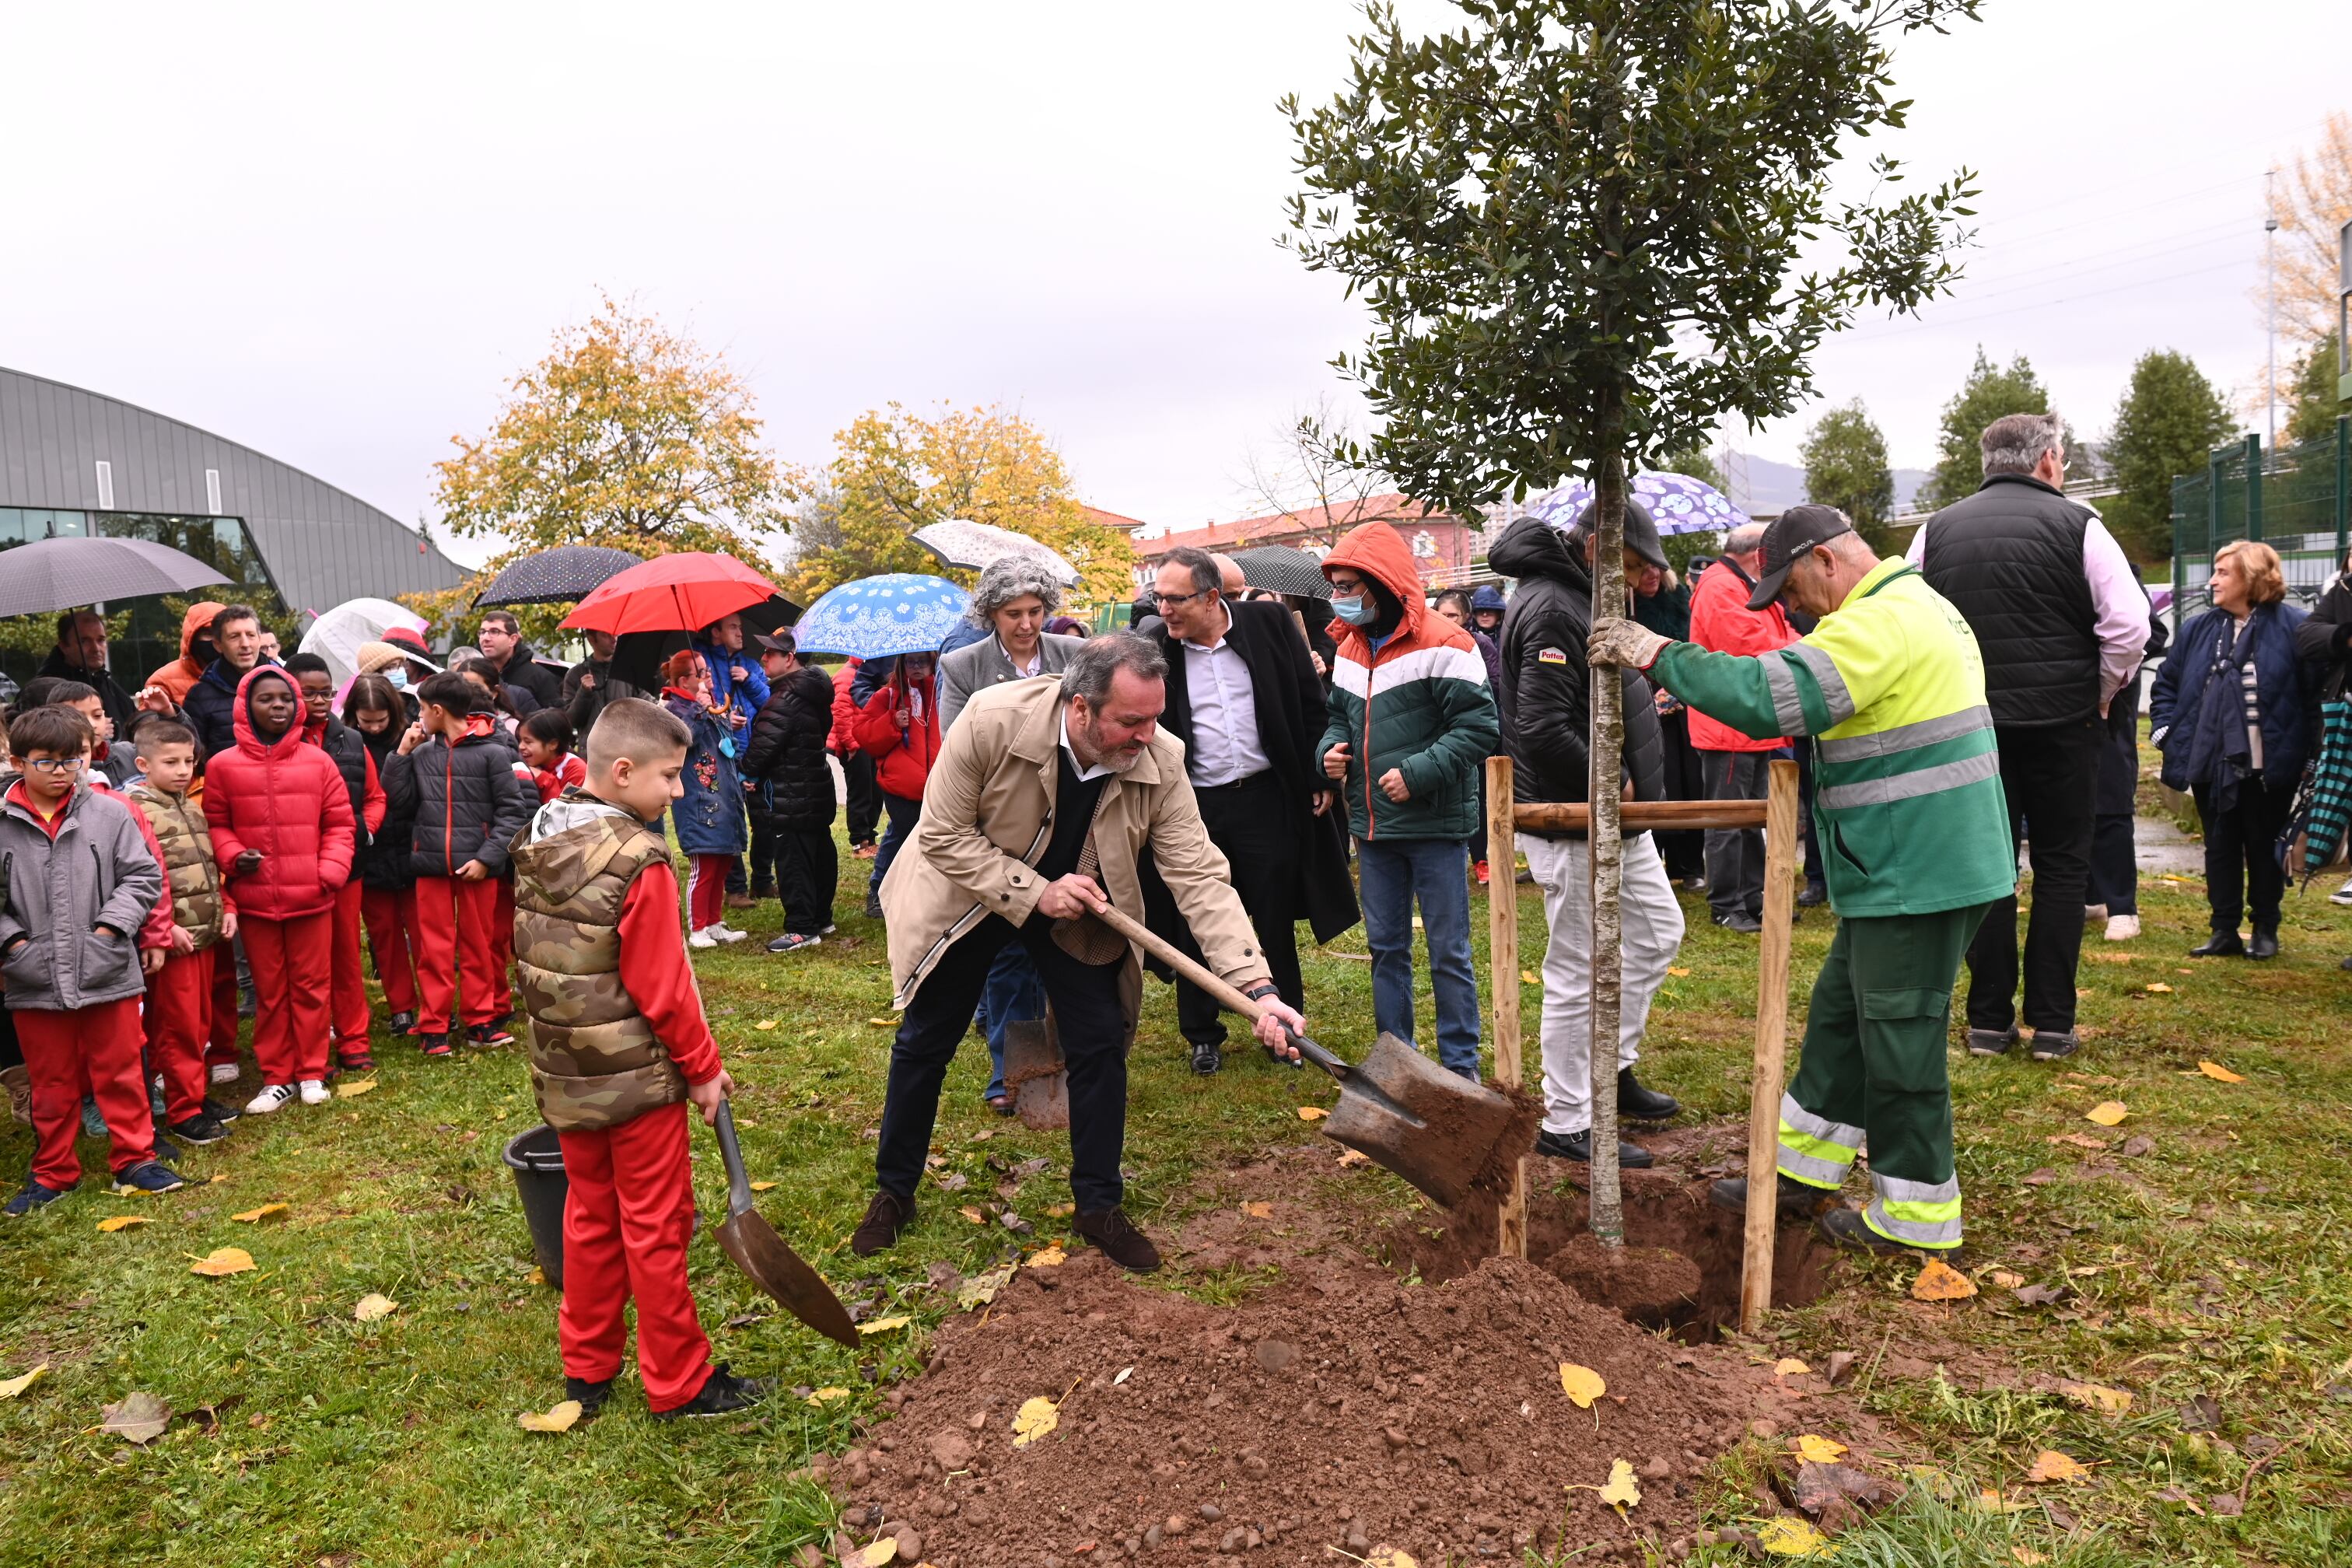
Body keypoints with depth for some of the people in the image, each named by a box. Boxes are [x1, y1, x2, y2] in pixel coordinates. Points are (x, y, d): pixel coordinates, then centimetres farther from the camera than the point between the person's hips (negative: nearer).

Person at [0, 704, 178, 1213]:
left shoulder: (110, 813, -3)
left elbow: (144, 876, -1)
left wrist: (110, 926, -10)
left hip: (109, 973, -1)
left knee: (121, 1074, 10)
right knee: (50, 1085, 15)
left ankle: (134, 1160, 23)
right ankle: (52, 1173, 29)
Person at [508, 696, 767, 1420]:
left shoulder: (535, 843, 1)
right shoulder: (638, 863, -23)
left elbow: (538, 961, 10)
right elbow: (663, 989, -20)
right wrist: (704, 1067, -8)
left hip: (566, 1076, 7)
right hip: (638, 1077, -7)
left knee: (589, 1218, 20)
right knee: (656, 1228, 5)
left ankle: (587, 1367, 33)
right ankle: (678, 1383, 18)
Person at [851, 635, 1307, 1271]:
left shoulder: (1159, 760, -27)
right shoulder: (992, 720, -34)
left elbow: (1200, 874, -27)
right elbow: (942, 835, -23)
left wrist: (1258, 986, -35)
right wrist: (1034, 892, -31)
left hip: (1079, 910, 2)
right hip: (971, 896, -1)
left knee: (1101, 1046, -2)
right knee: (923, 1043, 10)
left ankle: (1098, 1205, 19)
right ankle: (893, 1192, 32)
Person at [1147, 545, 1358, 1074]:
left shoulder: (1268, 623, -5)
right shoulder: (1155, 648, -3)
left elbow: (1311, 703, 1)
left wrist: (1321, 779, -2)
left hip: (1267, 798, -1)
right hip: (1195, 808, 1)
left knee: (1275, 921, 10)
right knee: (1195, 927, 9)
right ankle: (1202, 1035, 25)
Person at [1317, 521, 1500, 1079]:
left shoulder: (1442, 644, -13)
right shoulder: (1349, 649, 10)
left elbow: (1479, 726, -16)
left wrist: (1417, 773, -22)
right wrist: (1330, 749, 0)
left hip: (1434, 825, -7)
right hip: (1373, 825, 7)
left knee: (1449, 953, 3)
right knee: (1386, 947, 15)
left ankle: (1461, 1067, 16)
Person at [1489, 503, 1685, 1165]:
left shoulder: (1583, 598, 14)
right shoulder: (1551, 610, -21)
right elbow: (1543, 730, -29)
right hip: (1570, 826, -11)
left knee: (1658, 932, 21)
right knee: (1577, 975, -1)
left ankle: (1613, 1068, 35)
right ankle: (1567, 1124, 13)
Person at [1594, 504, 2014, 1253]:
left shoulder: (1881, 623, -19)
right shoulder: (1918, 608, 17)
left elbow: (1772, 694, -29)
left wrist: (1659, 655, -22)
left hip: (1918, 876, -11)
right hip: (1908, 869, 11)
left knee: (1899, 1038, 1)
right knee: (1840, 1015, 17)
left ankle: (1914, 1217, 15)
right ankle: (1802, 1171, 29)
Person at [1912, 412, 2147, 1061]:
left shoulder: (1937, 529, 4)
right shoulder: (2076, 525, -4)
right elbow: (2129, 626, -10)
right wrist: (2100, 693, 6)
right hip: (2061, 722, -2)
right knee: (2062, 867, 8)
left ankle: (1988, 1019, 12)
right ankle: (2051, 1022, 10)